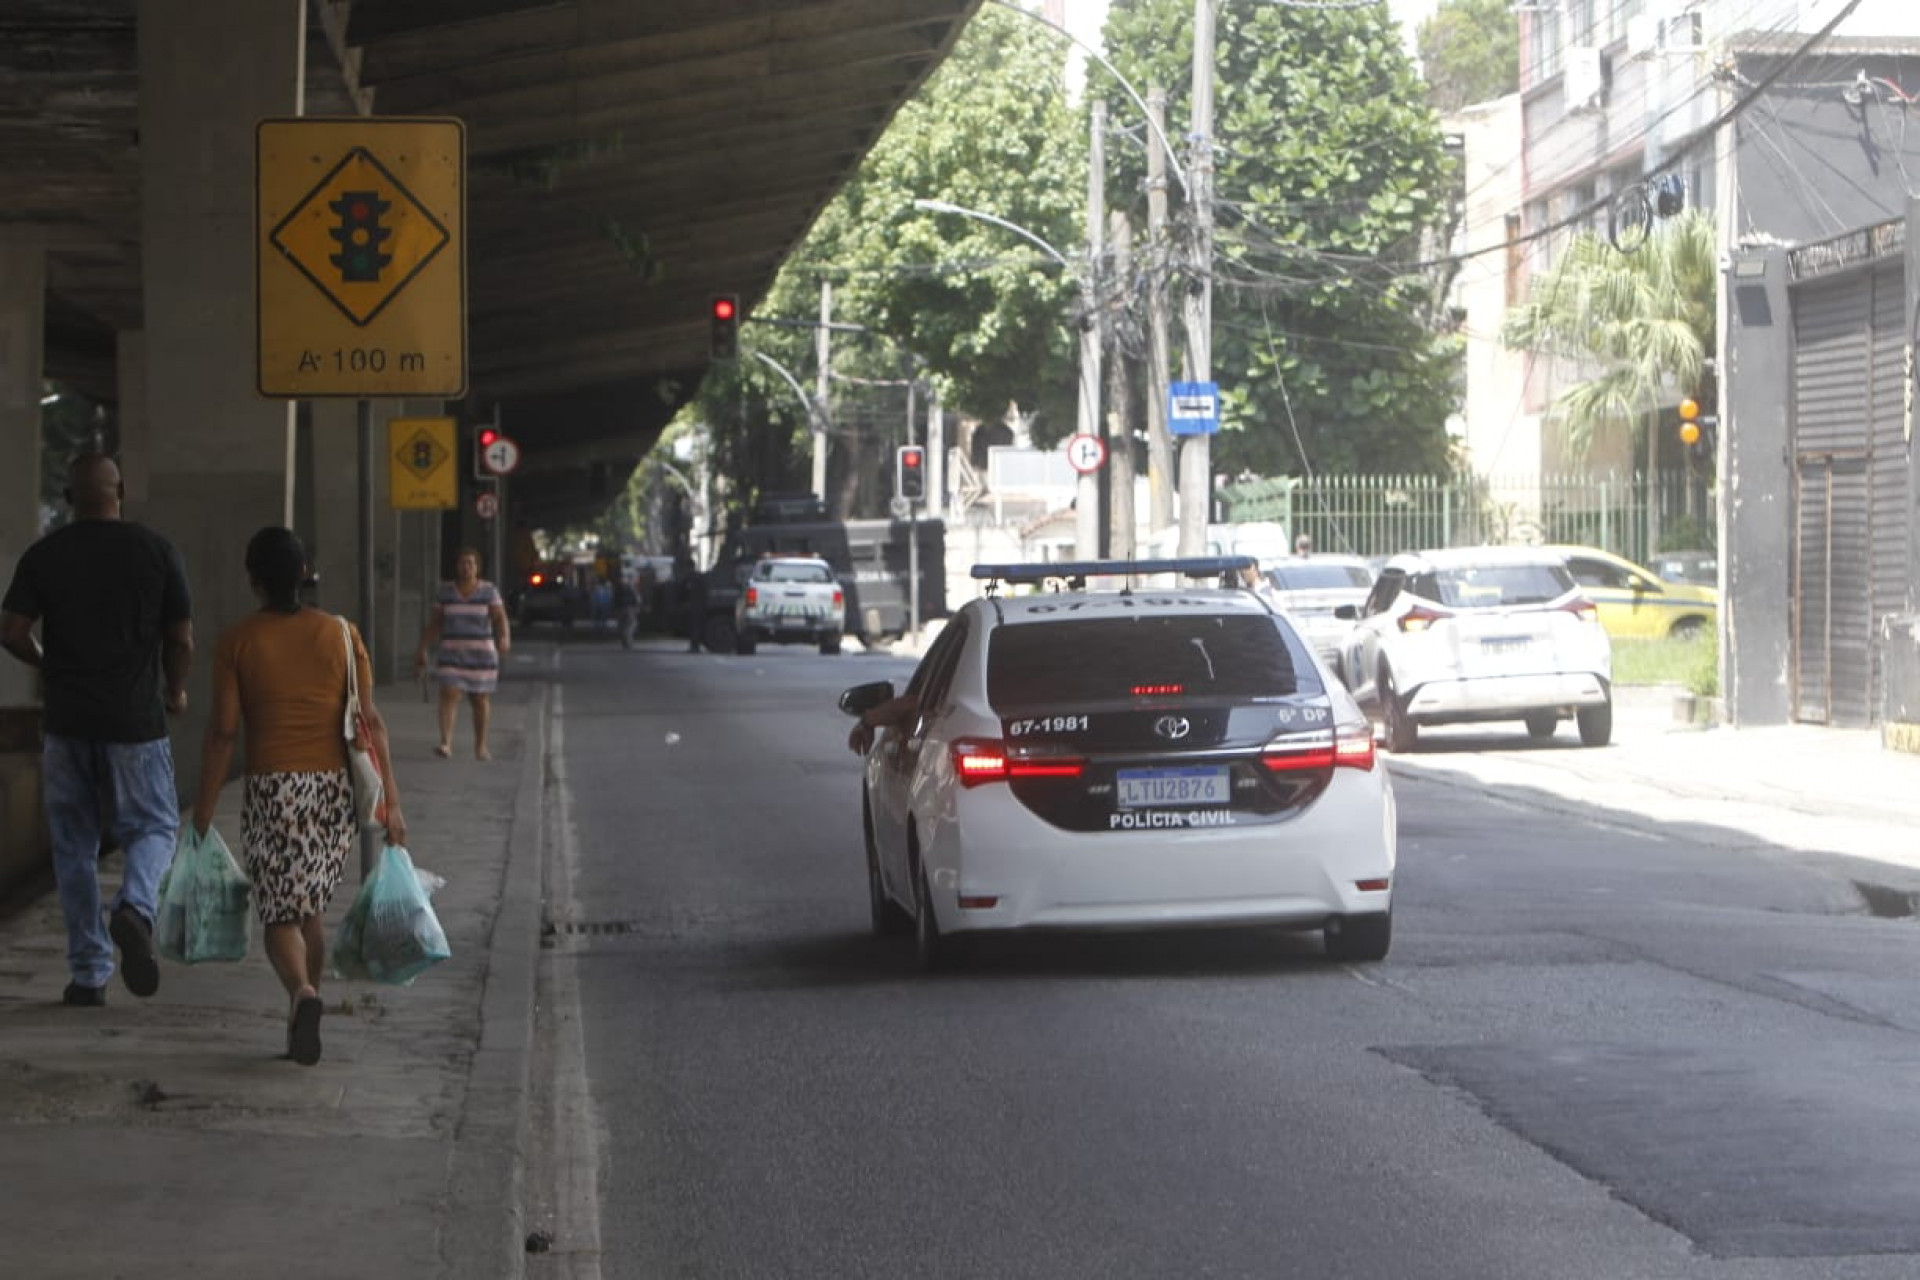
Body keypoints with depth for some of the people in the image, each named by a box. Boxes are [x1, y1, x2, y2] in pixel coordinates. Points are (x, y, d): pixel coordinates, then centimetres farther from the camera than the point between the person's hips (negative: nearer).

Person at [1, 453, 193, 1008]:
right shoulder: (156, 551, -3)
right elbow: (181, 639, -2)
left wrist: (46, 664, 14)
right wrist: (175, 691, 16)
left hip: (68, 719, 1)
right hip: (136, 720, -1)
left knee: (74, 847, 11)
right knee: (153, 828, 11)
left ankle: (88, 974, 10)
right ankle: (134, 909, -20)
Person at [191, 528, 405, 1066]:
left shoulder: (237, 641, -3)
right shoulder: (340, 634, 3)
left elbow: (223, 730, -6)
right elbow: (370, 721, -1)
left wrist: (203, 811, 1)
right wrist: (391, 800, 1)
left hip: (272, 787, -3)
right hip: (336, 787, 3)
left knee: (281, 915, 0)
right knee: (311, 908, 18)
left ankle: (302, 994, -27)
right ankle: (302, 1025, 24)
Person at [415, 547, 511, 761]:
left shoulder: (488, 590, -3)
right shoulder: (446, 591, 2)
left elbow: (500, 618, -13)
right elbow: (433, 623, 4)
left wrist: (504, 638, -33)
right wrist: (422, 651, 0)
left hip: (481, 655, -1)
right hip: (452, 653, 1)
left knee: (480, 699, 8)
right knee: (449, 695, -14)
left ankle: (480, 746, 23)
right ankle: (445, 744, -24)